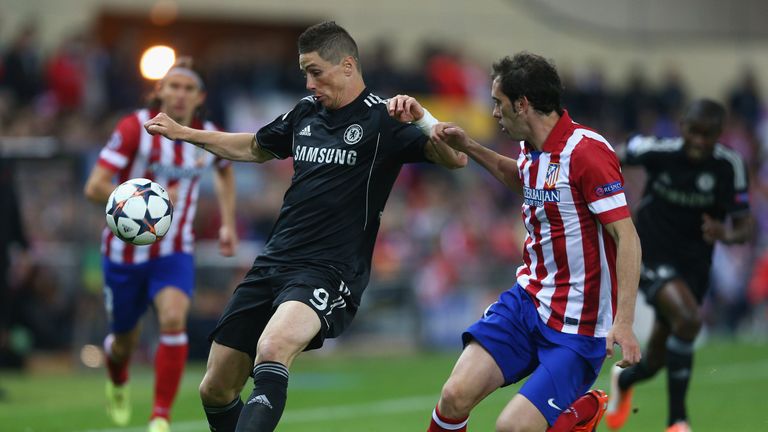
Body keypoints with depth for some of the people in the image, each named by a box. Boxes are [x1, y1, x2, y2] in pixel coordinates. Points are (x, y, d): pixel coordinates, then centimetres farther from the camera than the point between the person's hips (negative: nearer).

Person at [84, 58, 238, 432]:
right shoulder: (135, 128, -18)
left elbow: (225, 170, 22)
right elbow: (95, 187, -21)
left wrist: (228, 223, 14)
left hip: (175, 252, 2)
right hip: (126, 251, -1)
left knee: (173, 320, -25)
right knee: (125, 340, 12)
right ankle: (118, 382, 51)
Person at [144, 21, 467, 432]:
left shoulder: (382, 119, -6)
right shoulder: (305, 112, 13)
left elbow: (455, 158, -17)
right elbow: (256, 147, 33)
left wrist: (420, 117, -33)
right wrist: (184, 133, 30)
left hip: (328, 274, -7)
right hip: (273, 262, 7)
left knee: (271, 350, -36)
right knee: (215, 390, 6)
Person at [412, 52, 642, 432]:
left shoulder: (586, 151, -20)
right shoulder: (531, 150, 7)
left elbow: (626, 238, -22)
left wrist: (623, 322, -29)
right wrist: (468, 147, 21)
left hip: (578, 324, -7)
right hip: (528, 298, 7)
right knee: (456, 395, -9)